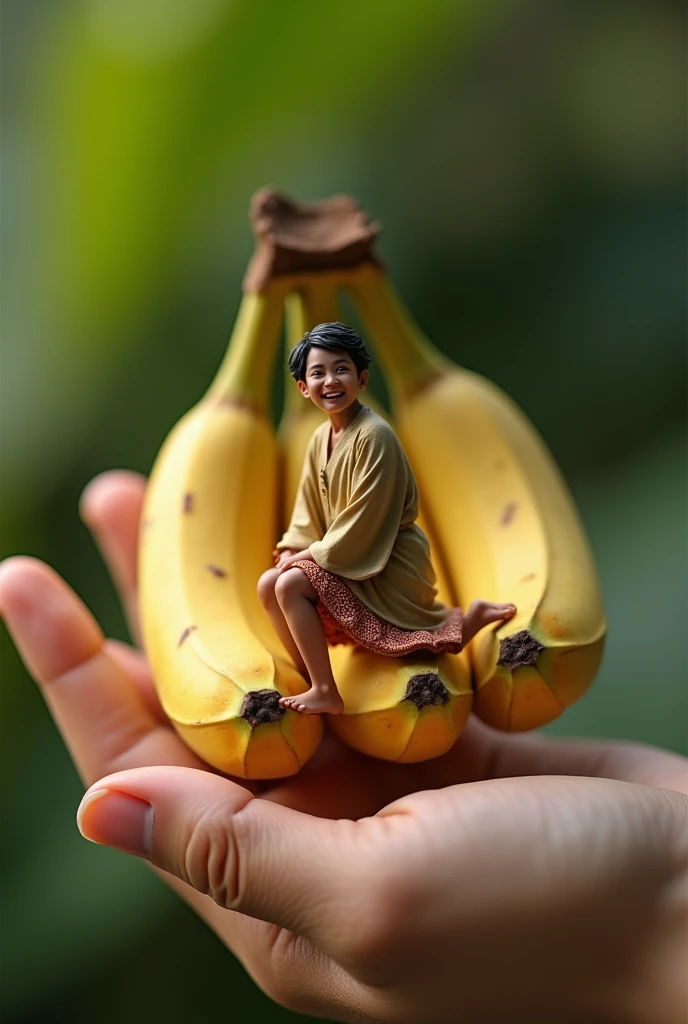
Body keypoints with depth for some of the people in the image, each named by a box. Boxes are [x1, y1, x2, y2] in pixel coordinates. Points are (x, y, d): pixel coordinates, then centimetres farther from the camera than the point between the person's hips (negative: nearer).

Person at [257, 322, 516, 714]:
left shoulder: (374, 435, -22)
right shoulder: (320, 439, 5)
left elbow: (363, 523, -22)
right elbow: (309, 512, 10)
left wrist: (311, 555, -15)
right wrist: (290, 552, -6)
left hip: (389, 568, -9)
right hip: (350, 561, 9)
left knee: (290, 585, -20)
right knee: (268, 585, 3)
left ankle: (326, 694, -8)